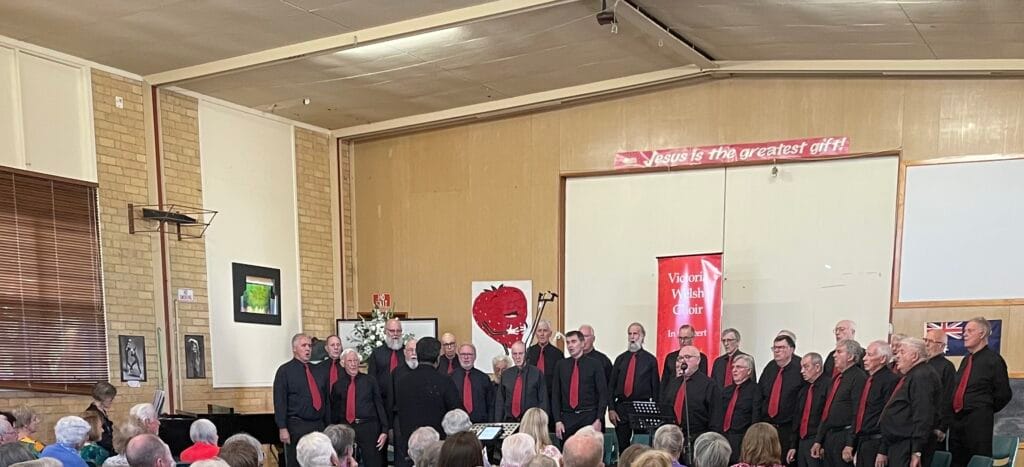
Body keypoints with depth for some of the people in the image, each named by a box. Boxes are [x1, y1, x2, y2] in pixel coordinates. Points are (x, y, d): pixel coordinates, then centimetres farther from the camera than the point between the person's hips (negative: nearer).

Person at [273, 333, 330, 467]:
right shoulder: (285, 371, -3)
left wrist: (328, 425, 12)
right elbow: (280, 401, -9)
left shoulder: (318, 371, 13)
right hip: (296, 426, -5)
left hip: (319, 426, 5)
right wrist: (282, 428, -15)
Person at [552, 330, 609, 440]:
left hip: (588, 417, -2)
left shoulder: (594, 364, 1)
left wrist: (599, 420, -9)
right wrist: (557, 421, -1)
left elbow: (603, 394, -1)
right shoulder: (561, 365, 9)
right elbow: (556, 395, 8)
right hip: (567, 417, 2)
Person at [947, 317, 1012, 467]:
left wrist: (985, 411, 2)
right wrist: (956, 412, 12)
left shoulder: (993, 359, -7)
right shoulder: (966, 360, 16)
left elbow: (1004, 394, -7)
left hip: (978, 421, -7)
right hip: (957, 419, 7)